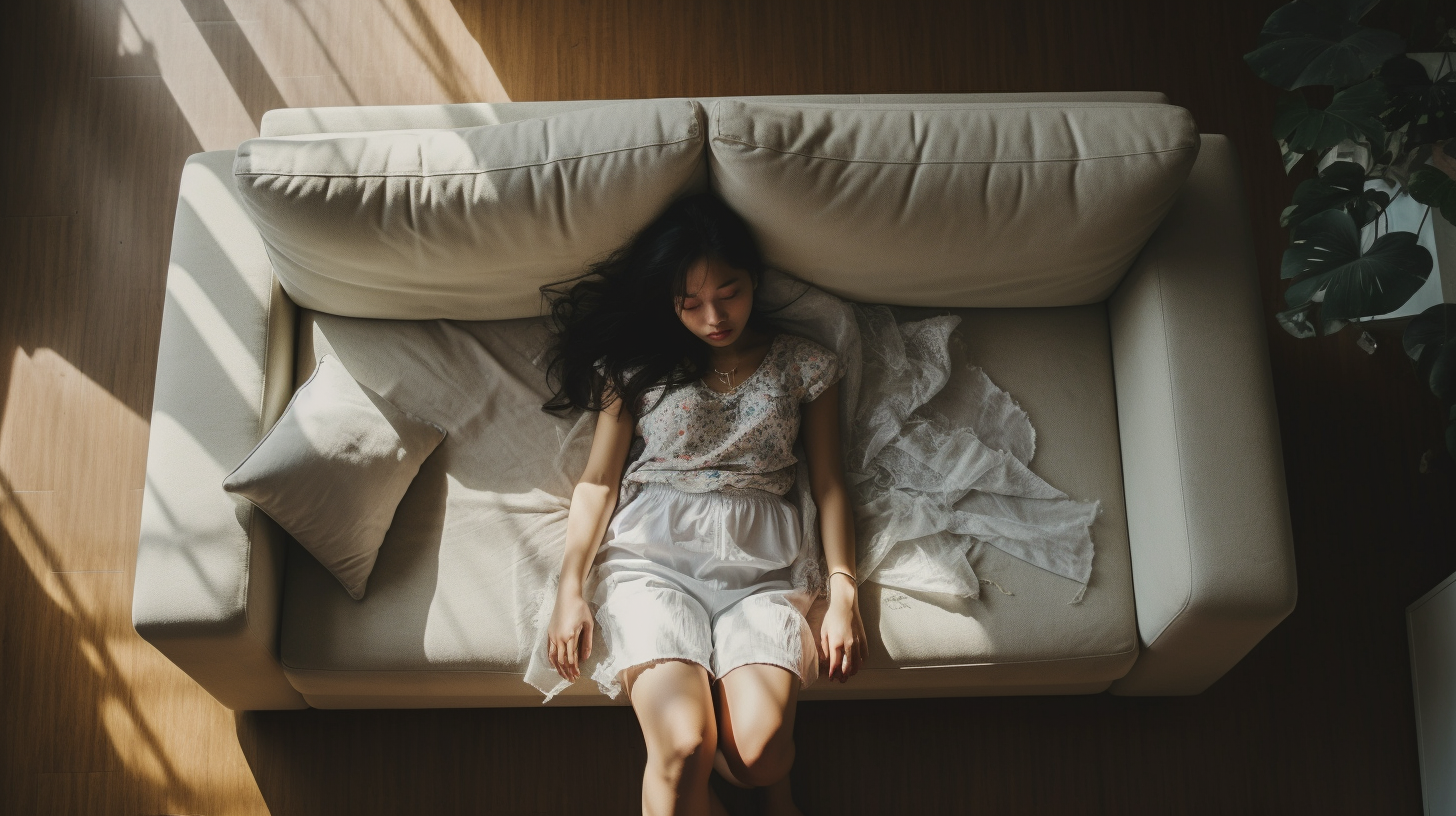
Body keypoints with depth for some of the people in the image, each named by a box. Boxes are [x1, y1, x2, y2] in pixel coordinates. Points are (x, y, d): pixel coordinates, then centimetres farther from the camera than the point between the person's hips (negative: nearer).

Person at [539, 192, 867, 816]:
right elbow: (598, 481, 9)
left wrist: (843, 593, -1)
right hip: (651, 558, -1)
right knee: (683, 751, -27)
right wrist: (570, 589, -3)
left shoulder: (803, 365, 14)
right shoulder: (637, 364, 12)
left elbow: (828, 484, 11)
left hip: (755, 570, 1)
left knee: (759, 753, -22)